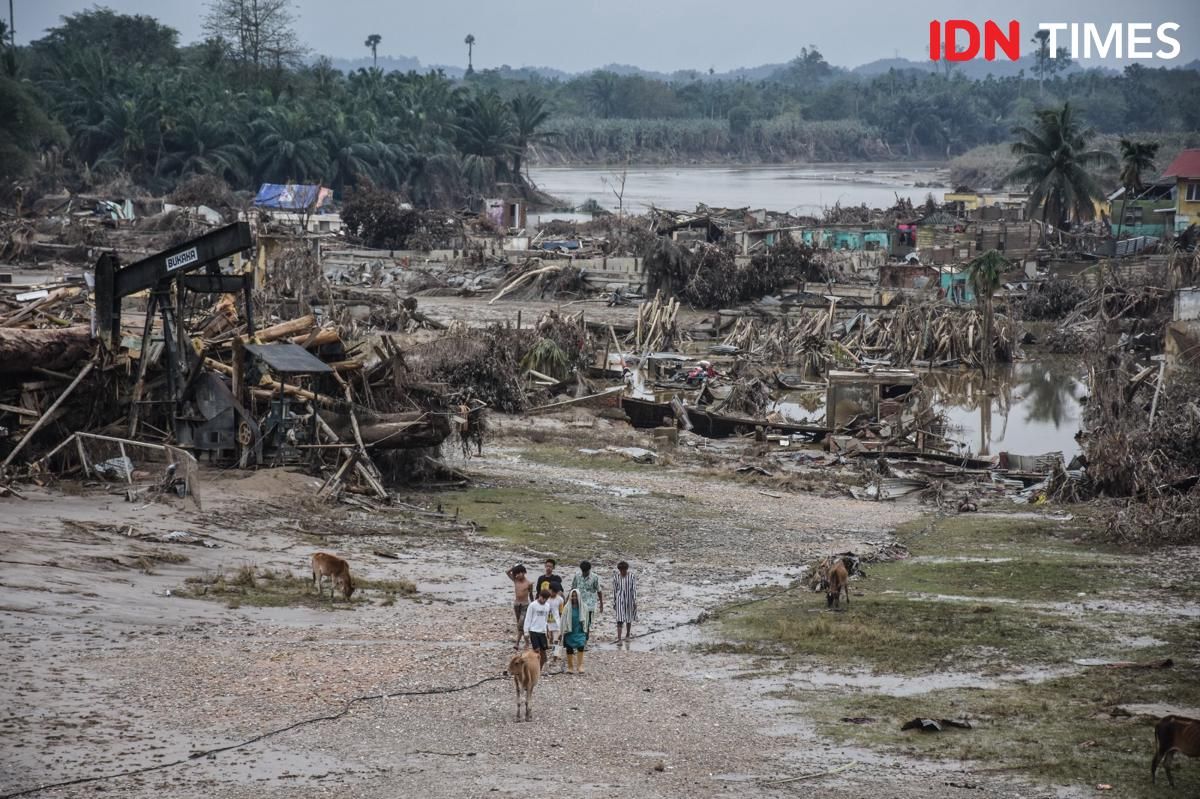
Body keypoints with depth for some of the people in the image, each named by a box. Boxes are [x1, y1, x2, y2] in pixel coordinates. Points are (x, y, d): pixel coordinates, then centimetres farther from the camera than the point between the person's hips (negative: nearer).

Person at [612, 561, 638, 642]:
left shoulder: (631, 576, -9)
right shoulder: (616, 577, -4)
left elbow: (634, 589, -6)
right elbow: (614, 590, 3)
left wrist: (635, 601, -10)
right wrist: (614, 602, 6)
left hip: (629, 599, 0)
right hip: (620, 599, 0)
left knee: (629, 618, 14)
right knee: (620, 619, -10)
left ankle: (627, 635, 33)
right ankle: (619, 638, -14)